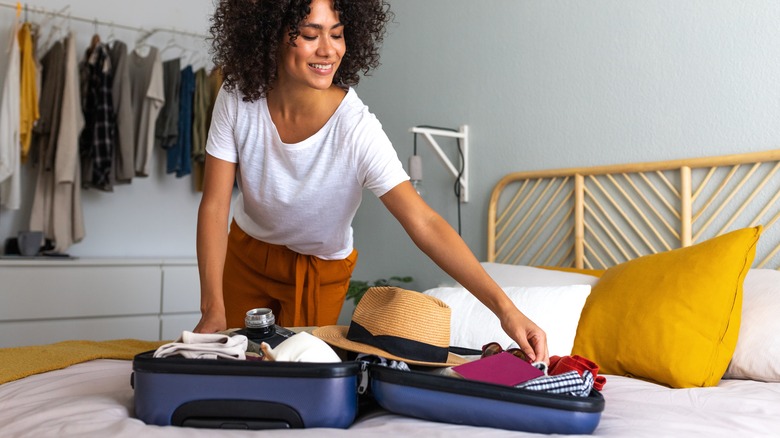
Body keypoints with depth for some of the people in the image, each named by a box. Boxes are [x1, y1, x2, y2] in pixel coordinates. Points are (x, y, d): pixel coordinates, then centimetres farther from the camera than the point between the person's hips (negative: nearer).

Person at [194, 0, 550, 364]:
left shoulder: (357, 129, -32)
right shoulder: (237, 99, -23)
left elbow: (425, 224, -36)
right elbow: (215, 206, -21)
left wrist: (504, 307, -44)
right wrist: (213, 308, -29)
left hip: (320, 269, -2)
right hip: (245, 251, 3)